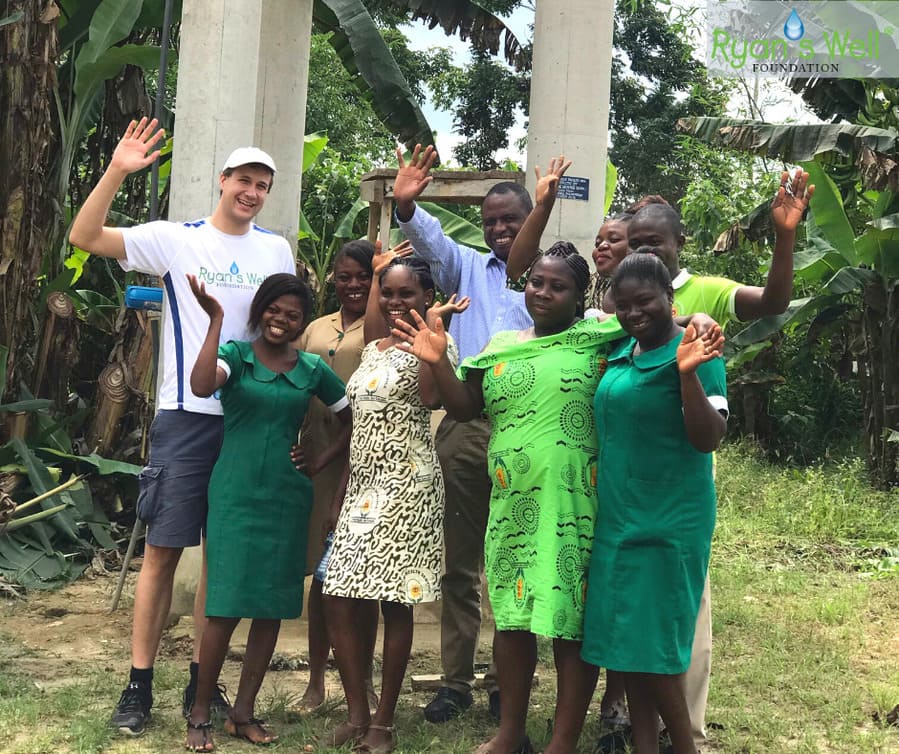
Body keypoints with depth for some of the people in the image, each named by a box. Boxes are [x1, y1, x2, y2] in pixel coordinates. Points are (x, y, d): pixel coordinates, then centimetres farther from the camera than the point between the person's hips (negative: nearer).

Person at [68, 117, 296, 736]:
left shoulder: (277, 250, 9)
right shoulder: (177, 240, -1)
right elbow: (84, 237, -8)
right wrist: (117, 171, -19)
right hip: (188, 415, -3)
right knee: (163, 550, -1)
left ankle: (202, 683, 22)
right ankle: (139, 687, 9)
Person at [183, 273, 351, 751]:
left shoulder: (312, 369, 6)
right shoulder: (235, 354, -3)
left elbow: (351, 420, 16)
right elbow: (201, 386, -25)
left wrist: (320, 462, 6)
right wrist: (215, 320, -23)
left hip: (286, 497, 4)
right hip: (234, 493, -3)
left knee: (273, 605, 7)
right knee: (226, 605, -5)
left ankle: (243, 711, 20)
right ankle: (200, 714, 9)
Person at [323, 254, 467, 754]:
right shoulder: (373, 348, 15)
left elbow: (431, 398, -23)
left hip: (407, 486, -7)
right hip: (363, 484, 7)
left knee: (395, 602, -2)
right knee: (340, 599, 3)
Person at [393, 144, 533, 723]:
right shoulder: (468, 267, 14)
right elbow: (432, 240, -6)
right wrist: (407, 206, -26)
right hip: (465, 425, 2)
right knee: (460, 561, 7)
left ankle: (506, 681, 17)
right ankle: (456, 679, 16)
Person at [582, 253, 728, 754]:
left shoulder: (694, 354, -12)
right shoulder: (620, 354, 10)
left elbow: (709, 439, -19)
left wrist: (687, 373, -31)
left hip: (669, 522, -7)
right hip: (617, 516, 7)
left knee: (653, 642, -2)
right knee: (624, 639, 11)